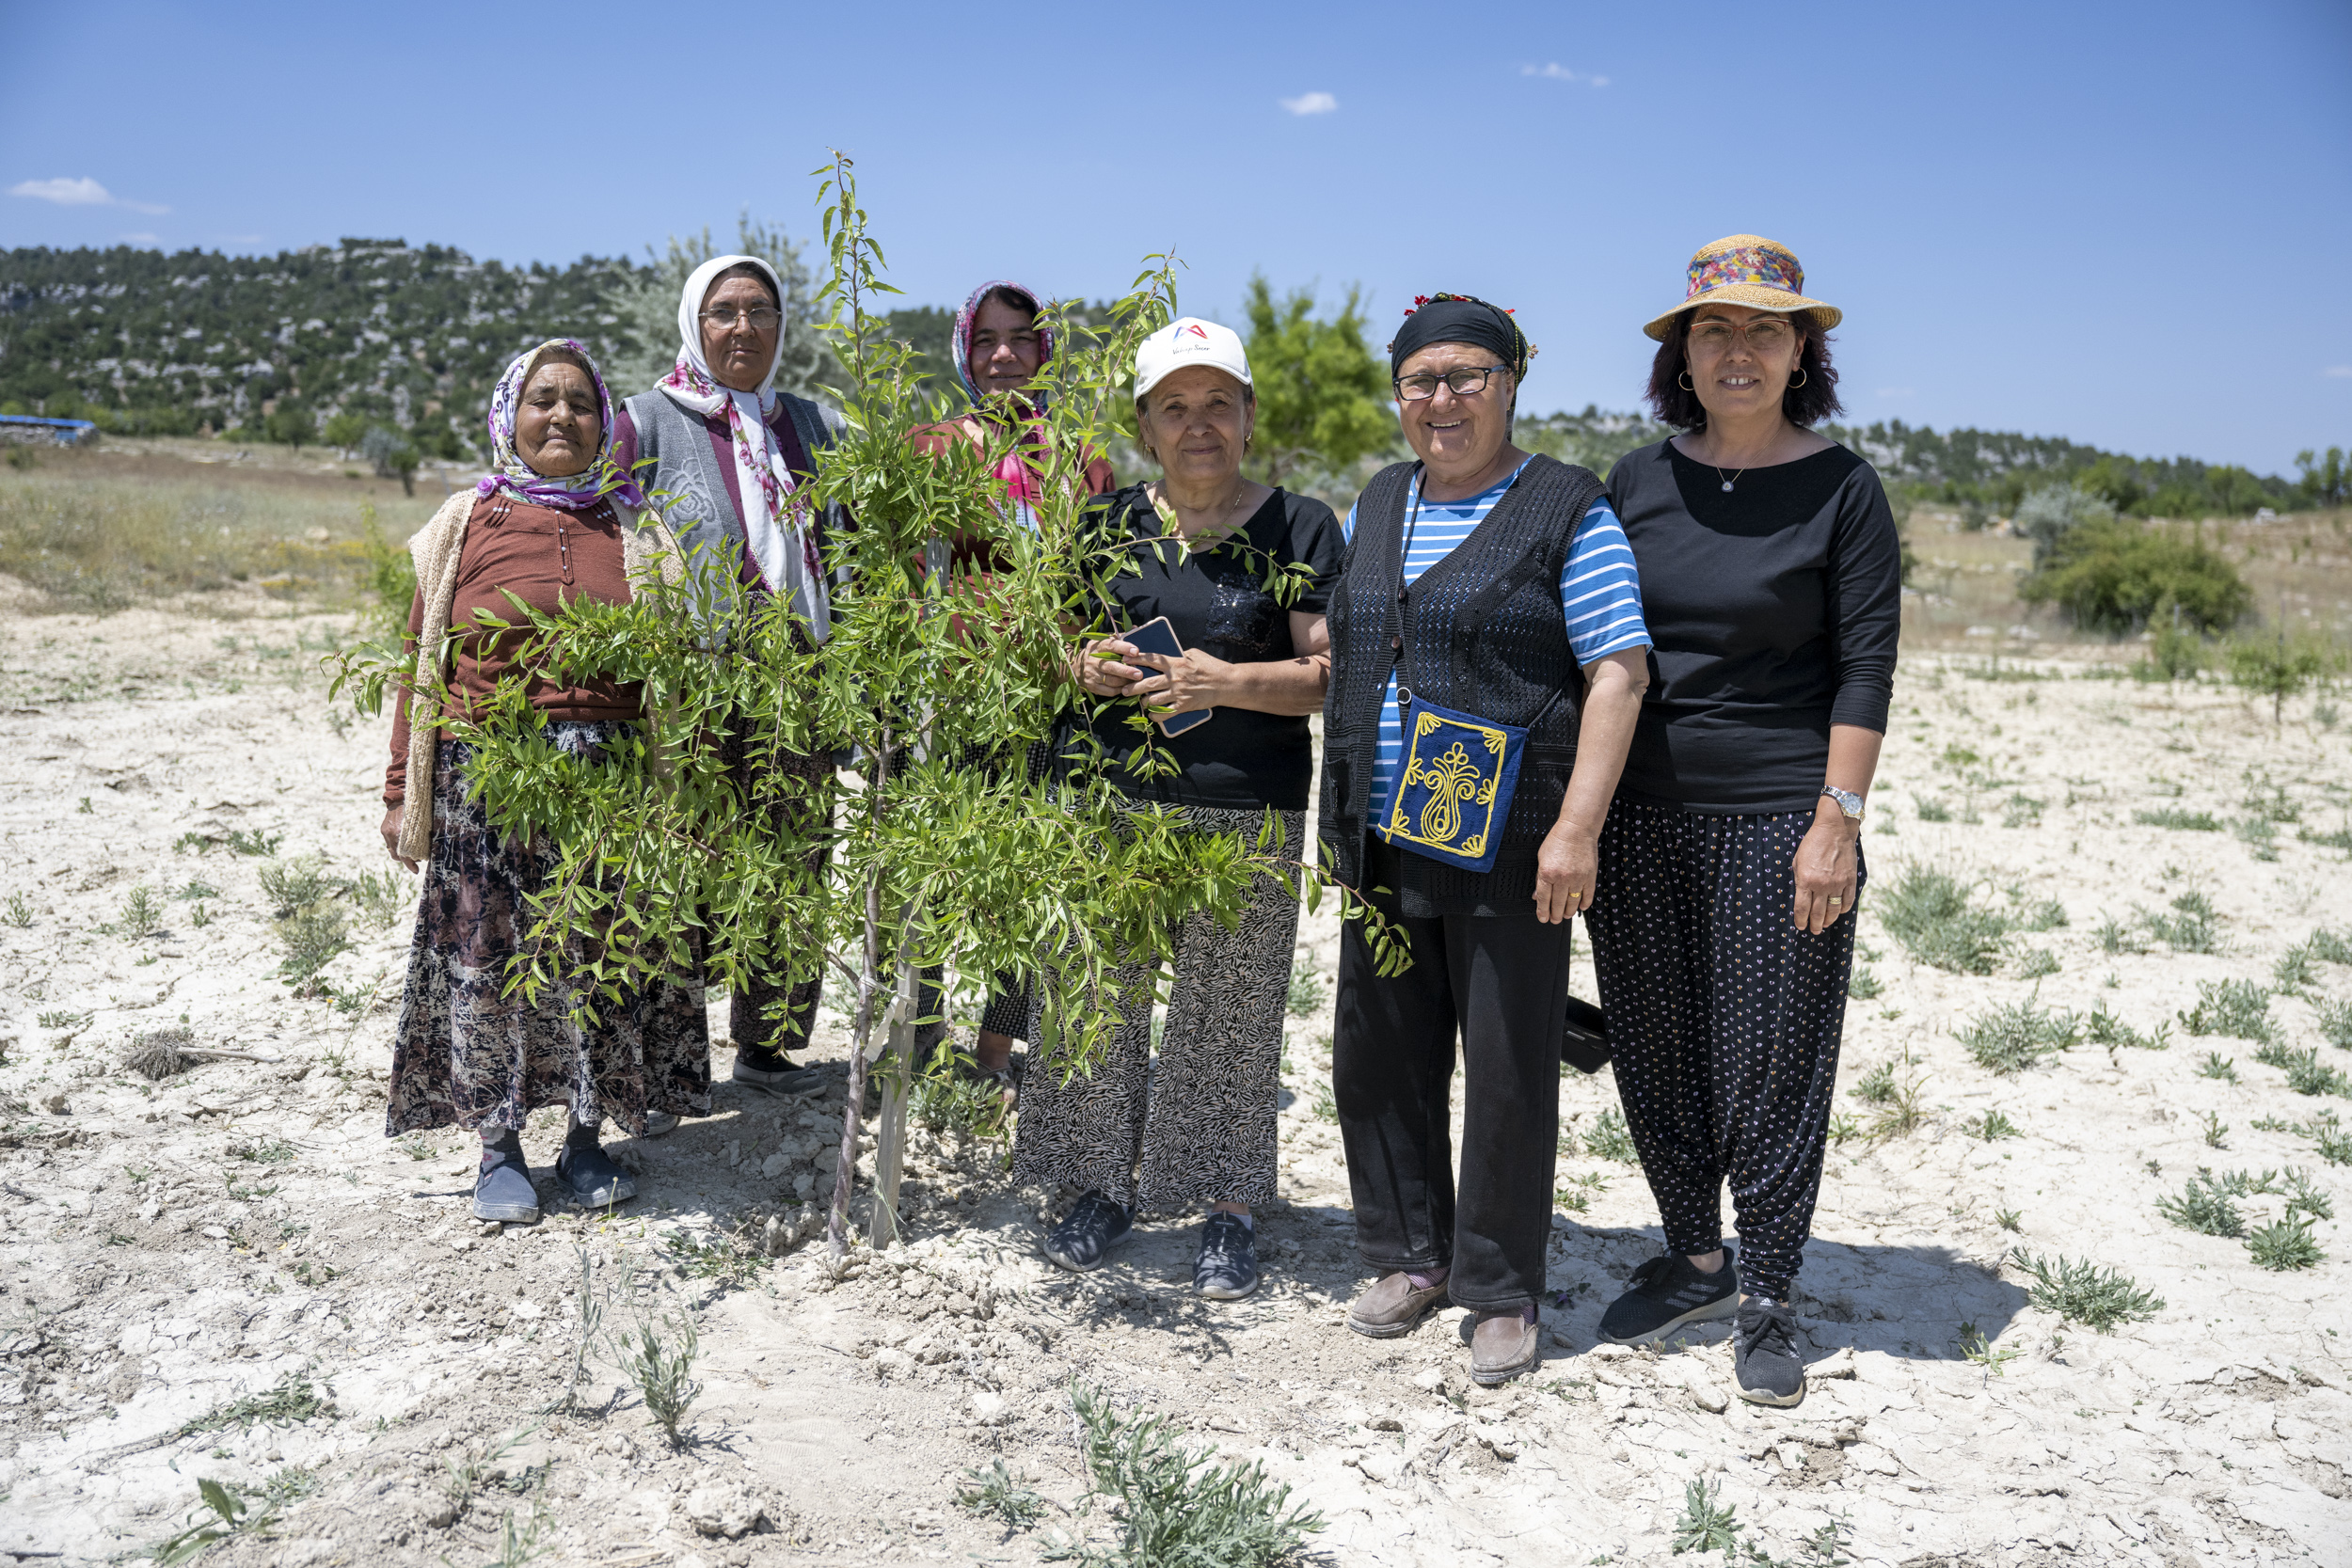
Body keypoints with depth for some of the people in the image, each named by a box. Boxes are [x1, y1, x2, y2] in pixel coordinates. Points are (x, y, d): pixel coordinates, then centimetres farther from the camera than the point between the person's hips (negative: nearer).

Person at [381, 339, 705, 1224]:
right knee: (488, 960, 3)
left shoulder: (637, 534, 10)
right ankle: (499, 1147, 18)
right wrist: (404, 793, 2)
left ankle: (587, 1139, 21)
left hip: (610, 781, 1)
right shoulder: (466, 527, 6)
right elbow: (422, 663, 5)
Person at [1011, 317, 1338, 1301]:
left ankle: (1229, 1211, 18)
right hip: (1106, 803, 3)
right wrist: (1084, 668, -4)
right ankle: (1105, 1186, 26)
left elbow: (1332, 674, -4)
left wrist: (1227, 681, -18)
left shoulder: (1299, 530, 0)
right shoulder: (1108, 525, 11)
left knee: (1228, 1021, 1)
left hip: (1245, 818, -3)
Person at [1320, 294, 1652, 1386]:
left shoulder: (1568, 511, -5)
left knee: (1509, 1071, 2)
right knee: (1379, 1057, 11)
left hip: (1506, 846, -6)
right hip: (1383, 843, 6)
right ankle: (1411, 1255, 30)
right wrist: (1338, 818, 16)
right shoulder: (1377, 505, 13)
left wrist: (1575, 828, -19)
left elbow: (1618, 675, -10)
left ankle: (1502, 1292, 18)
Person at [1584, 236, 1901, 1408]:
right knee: (1653, 1049, 11)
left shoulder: (1841, 490, -2)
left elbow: (1865, 667, -5)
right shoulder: (1637, 482, 7)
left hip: (1777, 816, -4)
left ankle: (1766, 1299, 18)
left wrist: (1837, 821, -12)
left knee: (1770, 1062, 2)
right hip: (1638, 816, 4)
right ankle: (1693, 1262, 30)